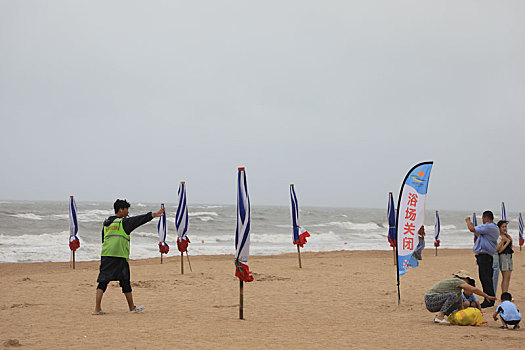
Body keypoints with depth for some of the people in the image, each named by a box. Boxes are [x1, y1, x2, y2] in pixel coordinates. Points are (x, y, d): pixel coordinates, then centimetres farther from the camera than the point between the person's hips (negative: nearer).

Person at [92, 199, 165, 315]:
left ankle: (97, 308, -5)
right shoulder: (124, 222, -3)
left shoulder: (106, 223, 16)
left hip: (105, 255, 5)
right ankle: (132, 307, 16)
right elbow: (139, 220, -7)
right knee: (125, 281, 6)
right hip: (119, 256, -5)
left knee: (103, 281, 3)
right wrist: (154, 215, -8)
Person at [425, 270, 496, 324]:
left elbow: (461, 307, 25)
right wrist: (487, 296, -1)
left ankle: (438, 316, 6)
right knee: (453, 295, -26)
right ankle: (440, 316, -22)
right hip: (431, 300, -10)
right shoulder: (457, 281, -7)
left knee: (459, 301, 13)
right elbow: (474, 289, -9)